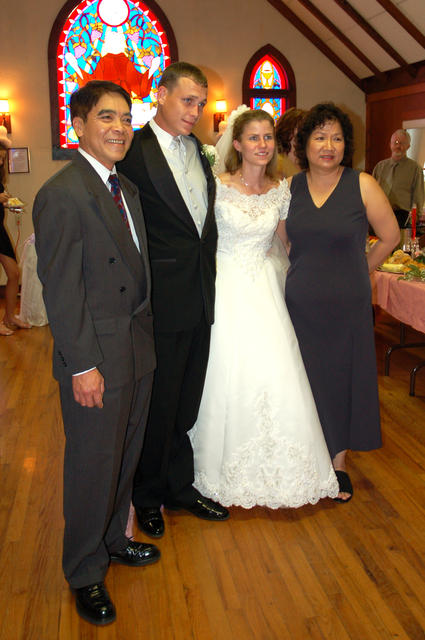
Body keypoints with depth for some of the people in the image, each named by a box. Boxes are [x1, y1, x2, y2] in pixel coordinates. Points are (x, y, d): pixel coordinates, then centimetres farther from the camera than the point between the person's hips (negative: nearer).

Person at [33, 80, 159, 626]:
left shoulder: (126, 188, 12)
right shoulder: (62, 194, -16)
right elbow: (60, 288, -18)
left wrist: (145, 337, 11)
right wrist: (82, 365, -19)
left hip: (138, 348, 8)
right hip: (96, 357, -8)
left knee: (125, 453, 20)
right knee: (93, 463, 6)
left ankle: (113, 540, 41)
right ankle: (85, 572, 25)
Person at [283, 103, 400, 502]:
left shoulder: (362, 185, -7)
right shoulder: (291, 187, 1)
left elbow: (390, 235, 3)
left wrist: (358, 271, 6)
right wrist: (307, 273, 7)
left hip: (346, 305, -2)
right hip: (300, 303, 2)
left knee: (342, 378, 8)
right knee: (304, 380, 9)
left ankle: (339, 463, 28)